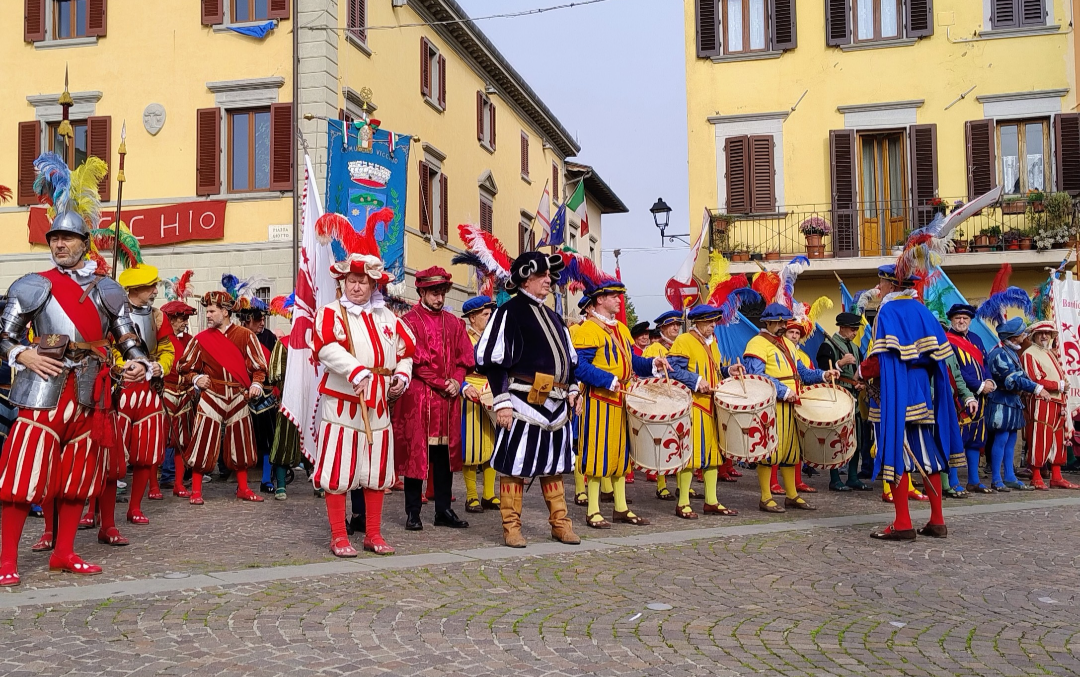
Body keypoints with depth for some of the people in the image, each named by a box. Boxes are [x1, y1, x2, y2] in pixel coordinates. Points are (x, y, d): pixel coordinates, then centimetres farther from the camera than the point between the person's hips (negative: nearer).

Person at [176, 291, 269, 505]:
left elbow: (258, 366, 3)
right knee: (203, 443, -4)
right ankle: (196, 491, 7)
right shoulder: (201, 339, 0)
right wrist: (196, 378, -11)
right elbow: (186, 368, 8)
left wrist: (256, 384, -13)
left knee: (241, 443, 10)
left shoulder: (245, 336, -1)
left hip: (239, 397, 1)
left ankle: (243, 488, 24)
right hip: (211, 397, -1)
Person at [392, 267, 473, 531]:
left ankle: (444, 510, 16)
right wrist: (443, 384, -12)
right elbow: (415, 360, -11)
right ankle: (412, 513, 7)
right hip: (417, 398, -5)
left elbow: (465, 357, 12)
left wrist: (456, 381, -6)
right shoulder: (409, 321, -3)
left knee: (445, 454, 8)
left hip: (449, 399, 5)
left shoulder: (453, 323, 14)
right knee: (415, 453, 0)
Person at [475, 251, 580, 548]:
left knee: (553, 463, 14)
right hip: (525, 402, -8)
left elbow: (568, 358, 27)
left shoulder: (552, 316, 19)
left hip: (556, 404, 8)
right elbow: (493, 360, -12)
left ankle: (560, 522, 23)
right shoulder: (510, 312, -6)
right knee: (516, 463, -1)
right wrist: (502, 401, -16)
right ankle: (511, 527, 8)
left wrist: (572, 389, 15)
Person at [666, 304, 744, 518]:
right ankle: (683, 504, 1)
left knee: (712, 452, 10)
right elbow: (673, 369, -16)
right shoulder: (683, 341, -8)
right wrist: (696, 381, -22)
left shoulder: (712, 343, 19)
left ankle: (712, 501, 18)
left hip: (712, 406, 9)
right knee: (690, 452, -7)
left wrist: (728, 371, 8)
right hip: (691, 406, -9)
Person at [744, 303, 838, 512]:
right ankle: (765, 499, 1)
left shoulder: (787, 344, 21)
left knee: (791, 449, 12)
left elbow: (800, 372, 23)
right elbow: (757, 376, -18)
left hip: (791, 406, 9)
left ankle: (792, 495, 21)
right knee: (770, 450, -6)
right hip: (770, 406, -9)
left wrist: (823, 375, 6)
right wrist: (784, 392, -21)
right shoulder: (757, 344, -7)